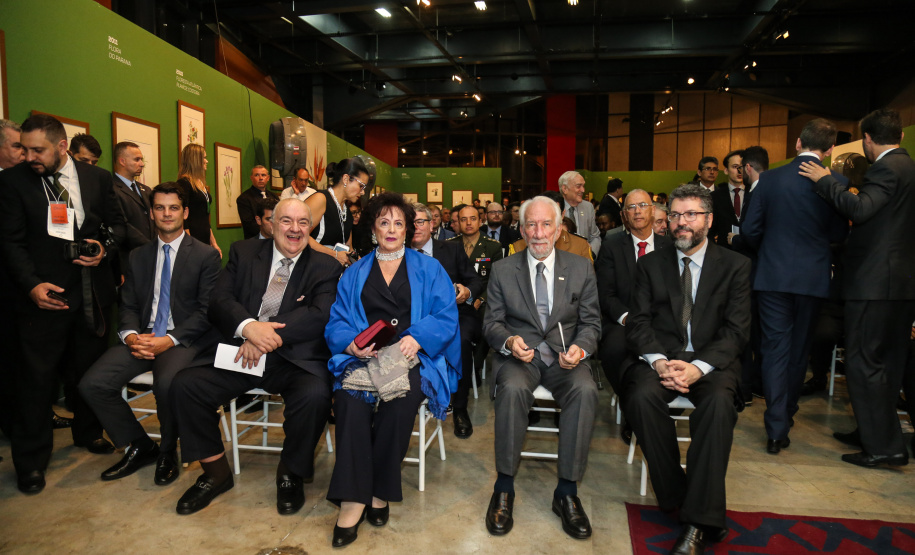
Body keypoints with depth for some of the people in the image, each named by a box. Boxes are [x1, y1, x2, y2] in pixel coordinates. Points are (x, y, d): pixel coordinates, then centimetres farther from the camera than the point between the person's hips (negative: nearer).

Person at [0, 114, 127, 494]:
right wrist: (32, 285, -17)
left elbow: (117, 223, 13)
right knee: (37, 377, 2)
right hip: (46, 293, -2)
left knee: (90, 369, 14)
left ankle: (88, 433, 36)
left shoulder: (97, 177, 5)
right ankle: (32, 462, 17)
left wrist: (105, 248, -8)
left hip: (92, 292, 3)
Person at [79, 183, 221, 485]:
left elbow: (206, 311, -6)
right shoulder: (138, 256, 16)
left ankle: (168, 452, -3)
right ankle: (140, 447, 6)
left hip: (184, 339, -5)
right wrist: (131, 336, -9)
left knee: (167, 383, -34)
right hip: (142, 336, 5)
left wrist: (169, 340, -17)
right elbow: (128, 306, 13)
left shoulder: (206, 256, 1)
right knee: (92, 384, -16)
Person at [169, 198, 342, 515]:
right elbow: (219, 300, 0)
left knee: (315, 395, -31)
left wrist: (266, 336, -20)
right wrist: (248, 326, -22)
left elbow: (320, 315, -11)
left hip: (295, 359, -3)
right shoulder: (243, 253, 12)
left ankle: (290, 474, -1)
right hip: (240, 355, 3)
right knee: (185, 384, -15)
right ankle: (216, 473, 7)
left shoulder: (325, 267, 5)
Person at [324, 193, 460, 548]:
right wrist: (351, 343, -12)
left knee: (399, 401, -33)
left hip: (413, 356, -1)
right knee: (351, 399, -31)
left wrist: (416, 337, -16)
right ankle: (352, 499, -25)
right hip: (364, 356, 2)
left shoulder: (428, 269, 14)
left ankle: (381, 491, -16)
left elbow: (446, 317, 2)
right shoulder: (355, 273, 20)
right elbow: (337, 323, 10)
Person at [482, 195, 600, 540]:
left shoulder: (581, 269, 8)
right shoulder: (502, 270, 7)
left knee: (586, 391, -31)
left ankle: (567, 492, -16)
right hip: (518, 355, 0)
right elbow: (492, 322, 5)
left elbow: (591, 323, 7)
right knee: (513, 389, -34)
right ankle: (504, 488, -16)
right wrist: (509, 341, -18)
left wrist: (580, 348, -15)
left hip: (564, 356, 1)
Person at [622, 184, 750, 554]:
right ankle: (675, 497, -13)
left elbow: (736, 330, -2)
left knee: (719, 402, -34)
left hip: (711, 361, -1)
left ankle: (698, 523, -27)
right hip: (659, 356, 1)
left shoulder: (735, 266, 8)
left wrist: (699, 367, -19)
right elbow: (638, 322, 4)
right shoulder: (651, 264, 12)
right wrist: (659, 361, -16)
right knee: (641, 396, -31)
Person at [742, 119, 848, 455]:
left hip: (772, 275, -1)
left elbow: (750, 230, -4)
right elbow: (838, 234, -1)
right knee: (799, 348, 17)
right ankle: (788, 413, 35)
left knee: (775, 348, 3)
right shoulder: (836, 181, -6)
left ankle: (777, 430, -1)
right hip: (813, 276, 1)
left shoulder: (770, 179, -5)